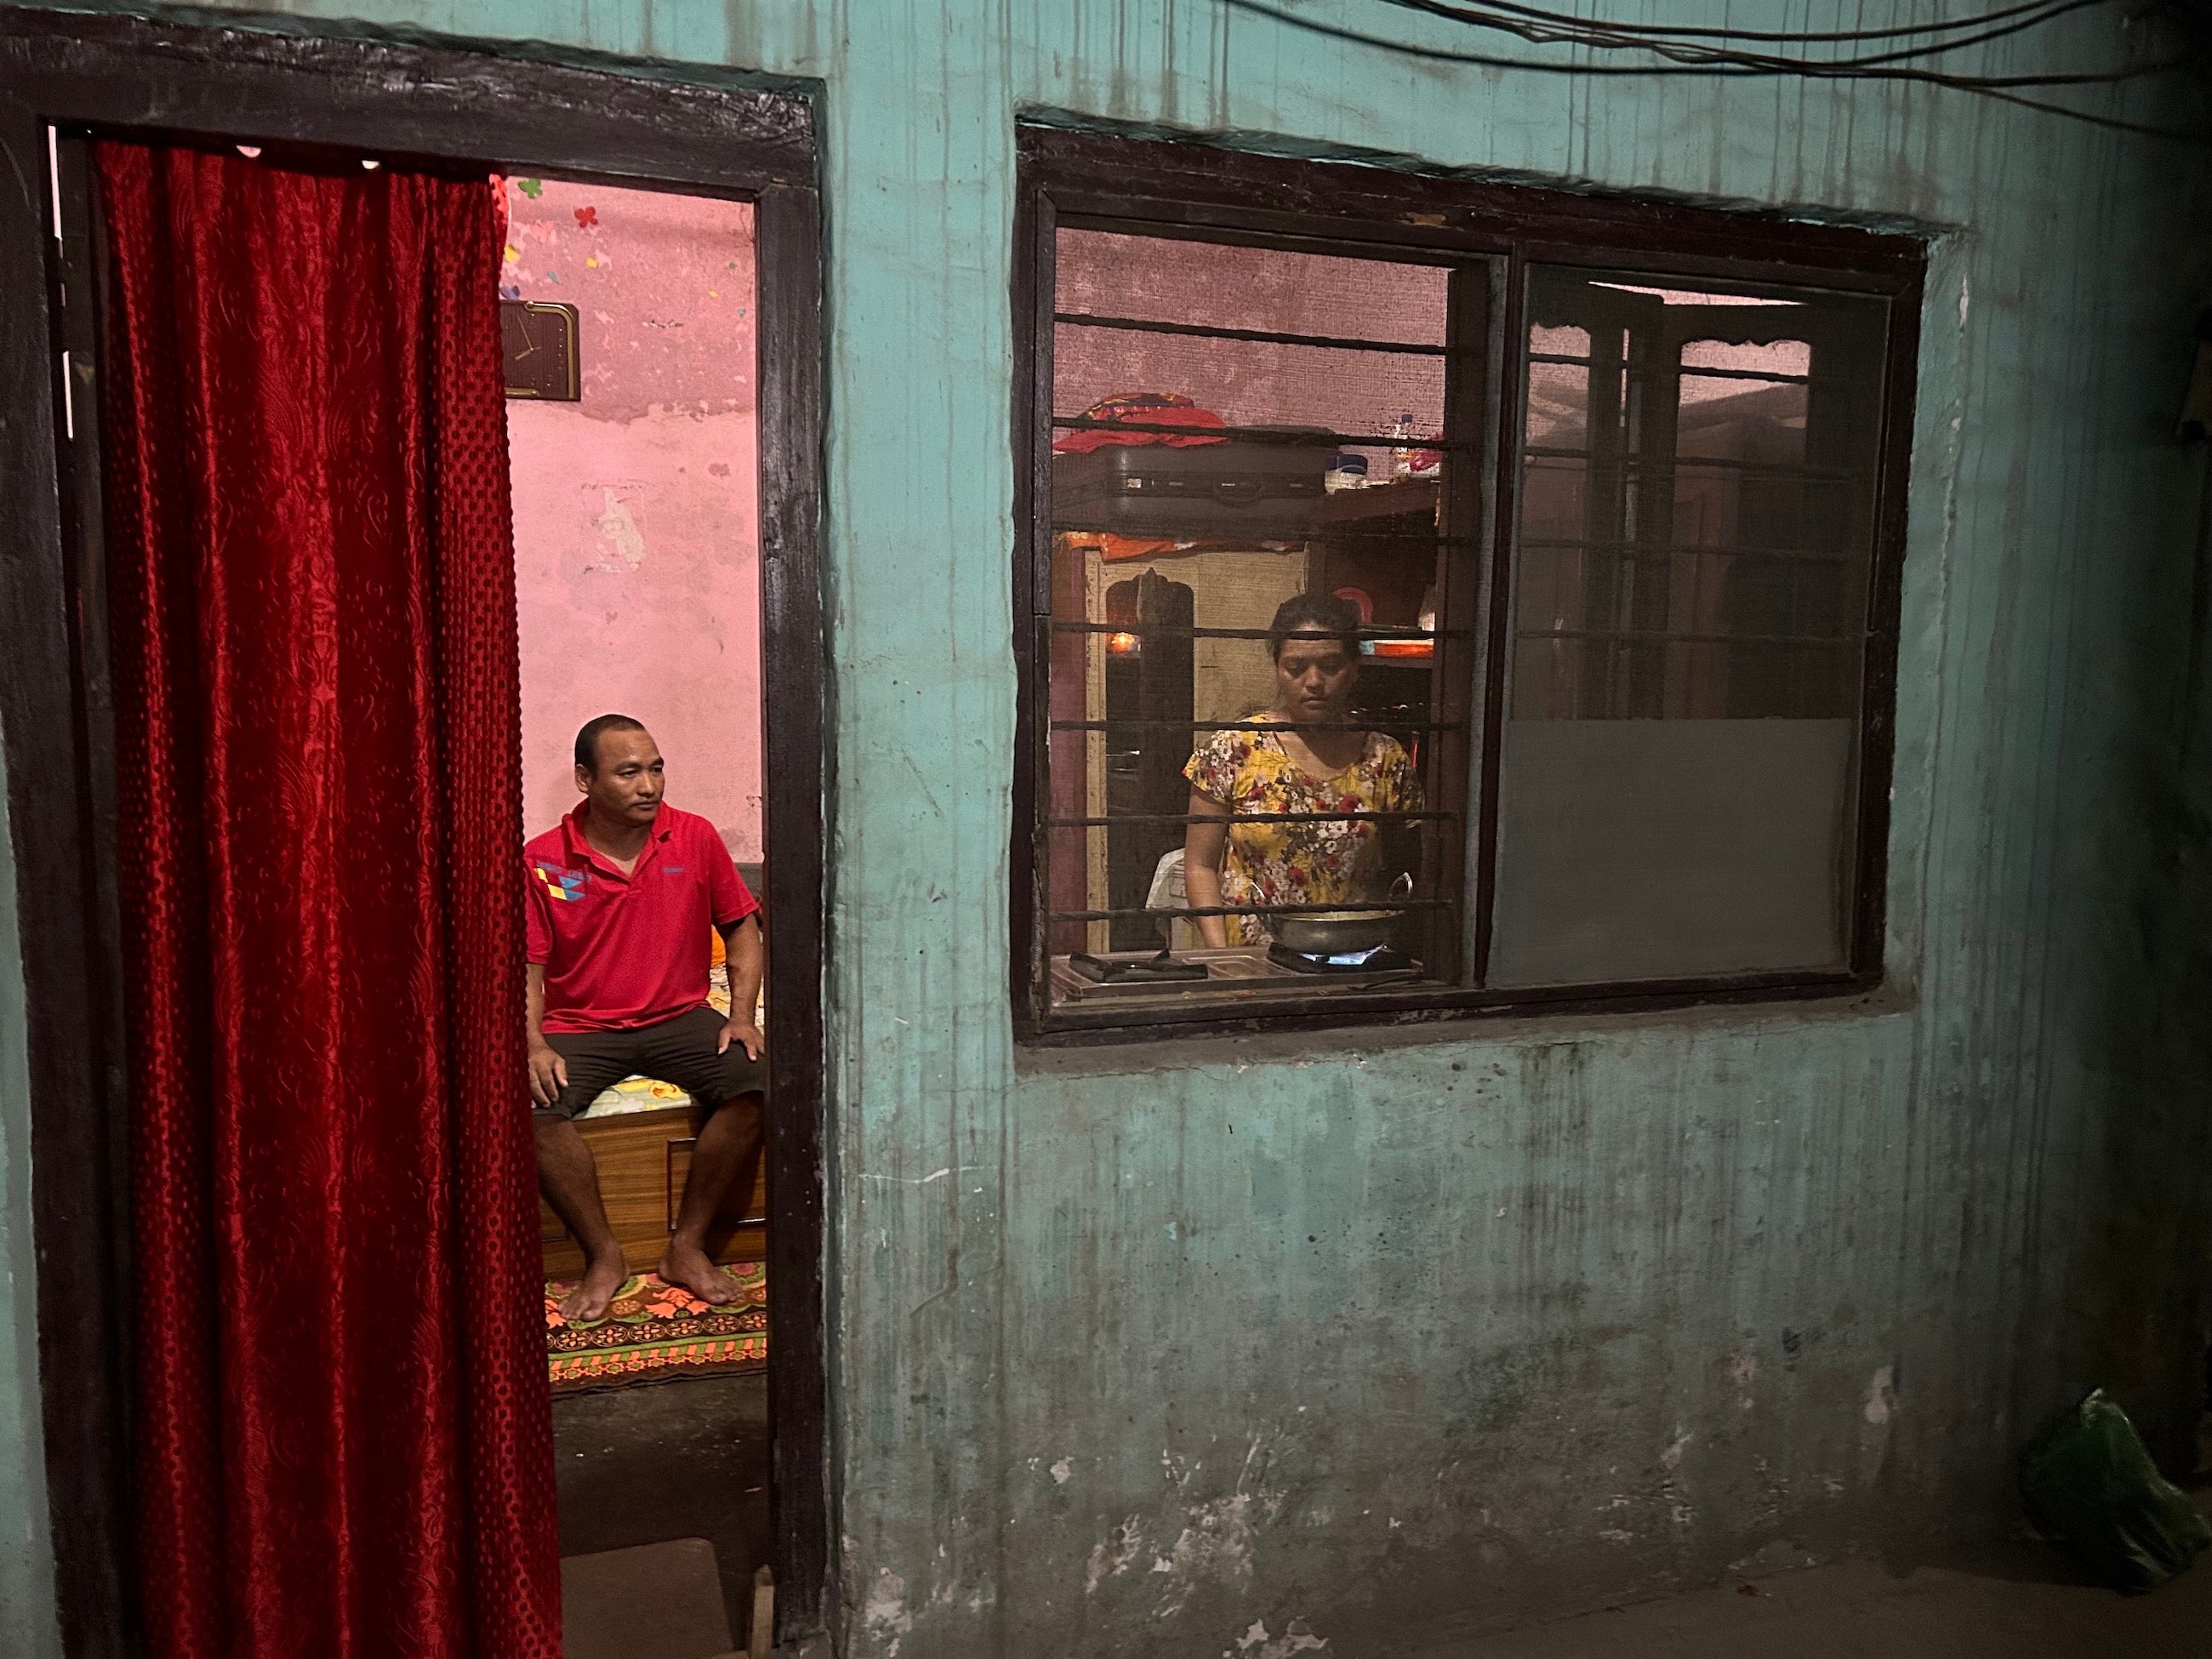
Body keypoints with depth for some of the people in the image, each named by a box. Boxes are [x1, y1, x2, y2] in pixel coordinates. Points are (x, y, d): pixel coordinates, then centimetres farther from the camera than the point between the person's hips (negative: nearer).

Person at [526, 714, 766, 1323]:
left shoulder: (695, 838, 1)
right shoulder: (542, 861, -3)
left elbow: (742, 928, 7)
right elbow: (528, 968, 0)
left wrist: (741, 1016, -7)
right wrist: (534, 1045, -18)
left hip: (679, 1019, 1)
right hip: (580, 1029, -1)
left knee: (758, 1080, -27)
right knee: (528, 1102, -31)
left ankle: (687, 1247, -11)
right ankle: (604, 1255, -10)